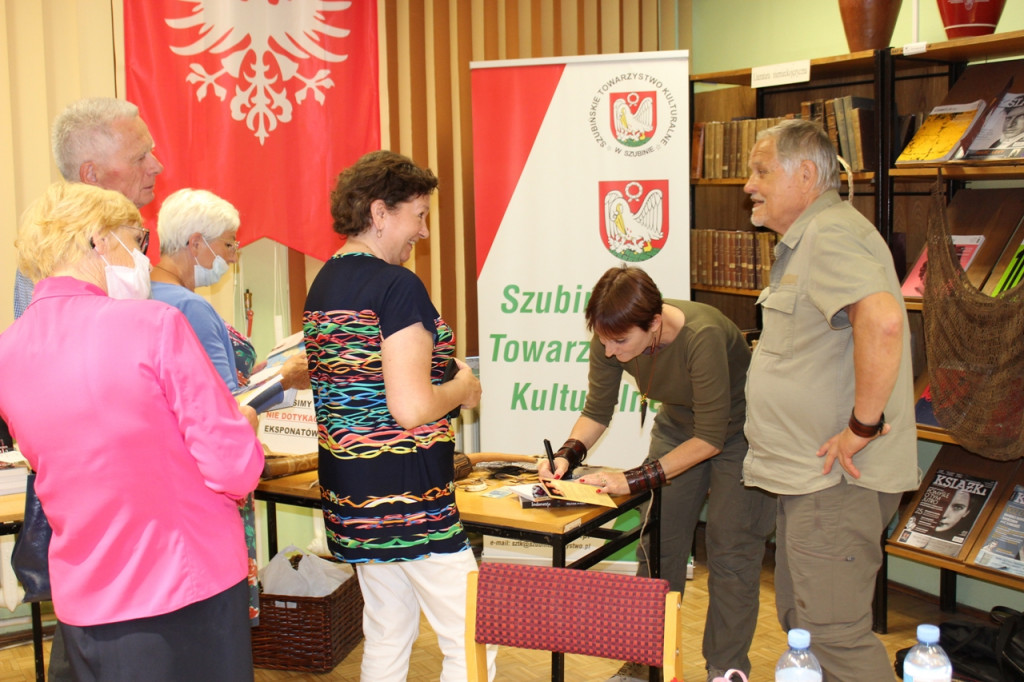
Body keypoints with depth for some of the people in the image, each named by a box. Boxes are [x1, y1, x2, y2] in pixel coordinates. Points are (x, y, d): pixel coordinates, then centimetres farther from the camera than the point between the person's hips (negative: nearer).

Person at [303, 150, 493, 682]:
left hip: (348, 491, 9)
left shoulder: (322, 285, 10)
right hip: (406, 496, -9)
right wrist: (462, 388, -6)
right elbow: (411, 409, -24)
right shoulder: (397, 286, -18)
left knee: (386, 636, 18)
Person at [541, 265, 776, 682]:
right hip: (679, 424, 5)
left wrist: (635, 481, -34)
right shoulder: (611, 338, -22)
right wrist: (568, 454, -26)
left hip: (738, 431, -5)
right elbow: (597, 412, -6)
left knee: (731, 551, -7)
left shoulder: (702, 336, -39)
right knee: (658, 543, 4)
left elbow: (711, 438, -32)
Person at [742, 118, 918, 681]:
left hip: (835, 478, -11)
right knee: (799, 621, 20)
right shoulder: (807, 239, 18)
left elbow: (882, 321, -35)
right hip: (810, 473, 11)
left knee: (833, 635, -7)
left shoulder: (830, 234, -18)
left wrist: (863, 425, -28)